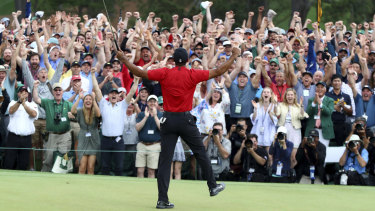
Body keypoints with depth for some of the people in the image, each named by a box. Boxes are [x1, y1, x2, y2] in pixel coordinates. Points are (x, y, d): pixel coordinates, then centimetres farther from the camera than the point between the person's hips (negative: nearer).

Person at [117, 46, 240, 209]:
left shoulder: (164, 74, -3)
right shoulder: (193, 75, -5)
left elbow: (139, 72, -4)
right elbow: (219, 71, -3)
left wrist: (124, 60, 8)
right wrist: (234, 56, 8)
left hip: (168, 120, 1)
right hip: (186, 119, -1)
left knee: (165, 160, 0)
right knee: (200, 153, 17)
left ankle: (162, 200, -3)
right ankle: (213, 186, 27)